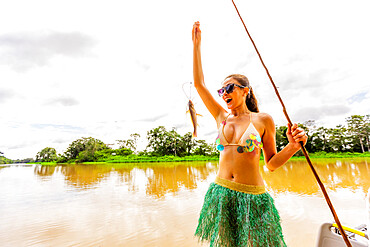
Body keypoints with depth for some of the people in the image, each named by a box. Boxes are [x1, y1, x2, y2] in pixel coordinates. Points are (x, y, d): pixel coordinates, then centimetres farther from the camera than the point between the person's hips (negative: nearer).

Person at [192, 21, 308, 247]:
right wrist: (197, 44, 6)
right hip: (221, 192, 3)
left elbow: (271, 163, 2)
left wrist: (293, 146, -16)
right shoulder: (222, 117, 4)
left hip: (252, 197, -3)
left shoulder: (263, 120, -3)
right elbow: (199, 83, 4)